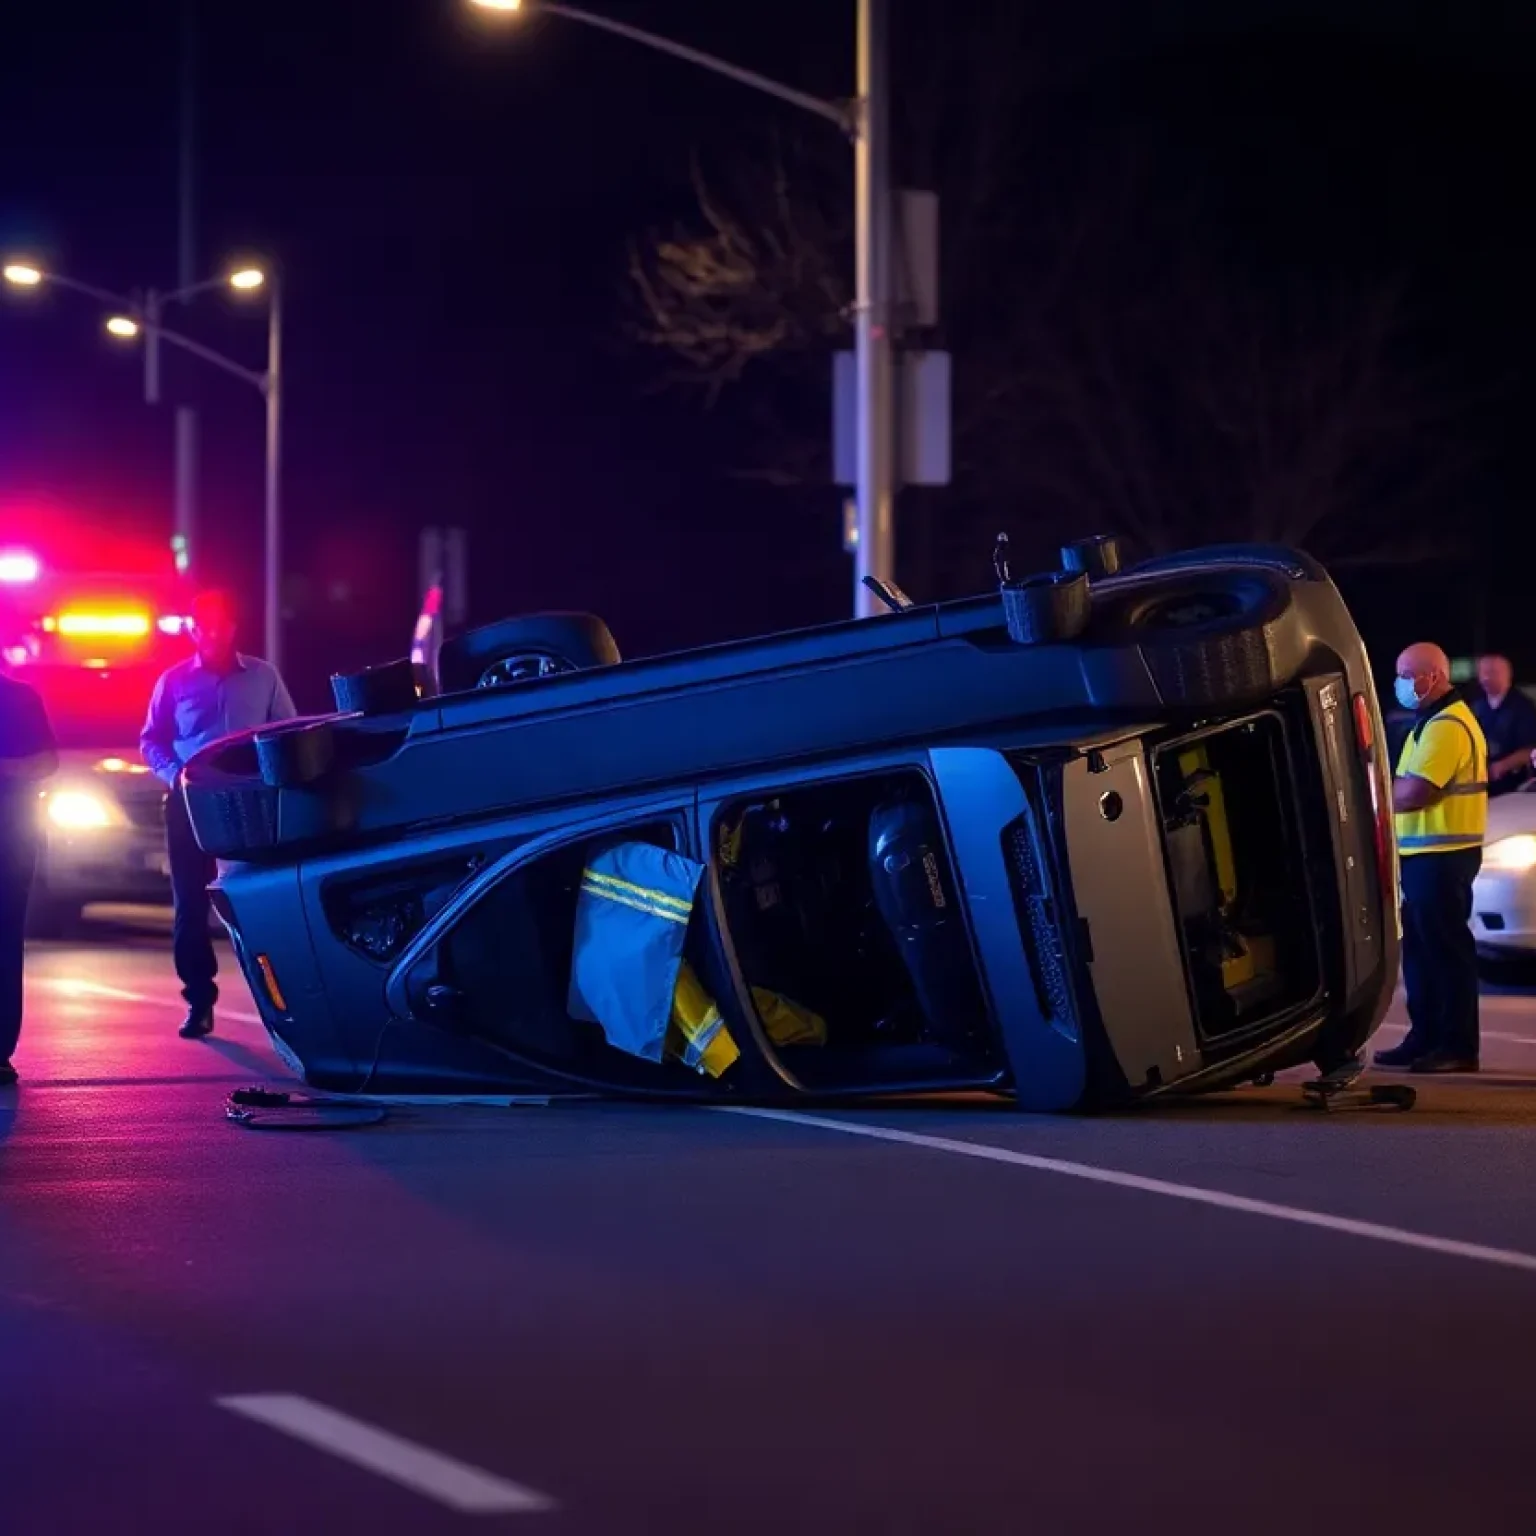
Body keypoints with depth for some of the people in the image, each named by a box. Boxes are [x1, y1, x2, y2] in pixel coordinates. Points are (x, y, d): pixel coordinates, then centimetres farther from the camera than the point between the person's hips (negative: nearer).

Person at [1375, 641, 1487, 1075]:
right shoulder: (1435, 721, 19)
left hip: (1441, 856, -11)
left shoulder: (1447, 726, -17)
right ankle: (1426, 1038, 20)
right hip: (1426, 853, 11)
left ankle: (1459, 1047, -4)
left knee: (1447, 949, -7)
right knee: (1421, 947, 14)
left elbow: (1413, 793, -23)